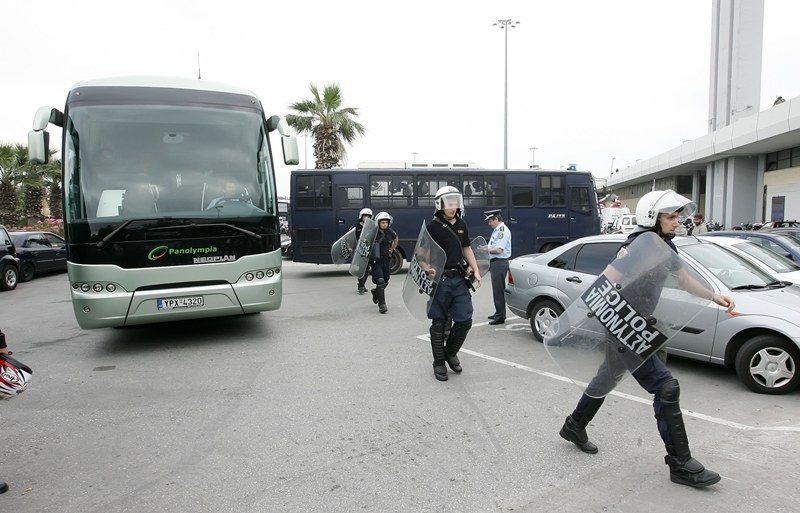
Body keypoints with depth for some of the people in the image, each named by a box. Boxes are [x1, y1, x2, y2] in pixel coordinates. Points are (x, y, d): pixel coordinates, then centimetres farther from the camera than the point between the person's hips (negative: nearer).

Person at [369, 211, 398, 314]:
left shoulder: (390, 232, 1)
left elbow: (396, 239, 22)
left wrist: (392, 250, 18)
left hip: (387, 260, 5)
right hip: (376, 261, -5)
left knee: (385, 282, 13)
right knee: (380, 281, -15)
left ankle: (376, 292, 45)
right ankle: (382, 304, -9)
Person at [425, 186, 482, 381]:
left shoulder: (461, 225, 12)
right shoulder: (432, 226, -6)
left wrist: (476, 271, 12)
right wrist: (427, 268, -26)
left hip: (460, 279, 5)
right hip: (439, 280, -5)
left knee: (465, 321, 3)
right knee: (439, 324, 5)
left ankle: (451, 353, 28)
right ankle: (439, 363, 20)